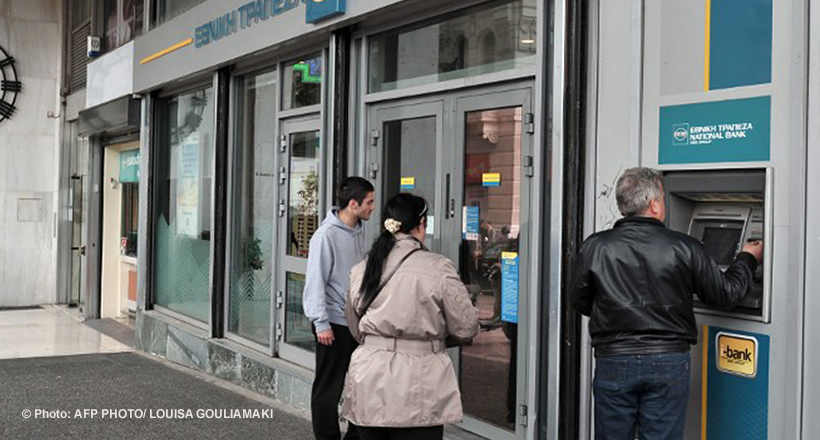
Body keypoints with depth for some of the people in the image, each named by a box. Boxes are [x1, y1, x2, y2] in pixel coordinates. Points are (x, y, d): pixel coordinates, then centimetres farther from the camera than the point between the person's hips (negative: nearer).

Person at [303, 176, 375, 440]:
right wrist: (321, 323, -16)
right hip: (334, 323, -7)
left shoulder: (358, 233, 9)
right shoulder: (326, 235, -14)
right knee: (328, 389, 4)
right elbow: (316, 282, -14)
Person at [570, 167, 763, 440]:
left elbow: (580, 303, 7)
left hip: (613, 363, 0)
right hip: (670, 364, 0)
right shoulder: (684, 248, -5)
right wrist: (747, 259, 25)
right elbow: (726, 294, 6)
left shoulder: (595, 248, -4)